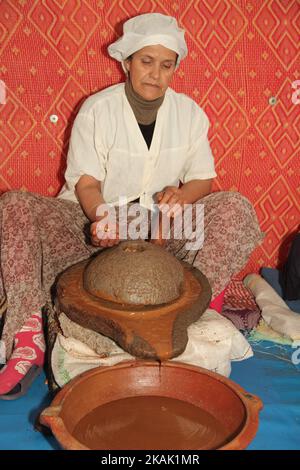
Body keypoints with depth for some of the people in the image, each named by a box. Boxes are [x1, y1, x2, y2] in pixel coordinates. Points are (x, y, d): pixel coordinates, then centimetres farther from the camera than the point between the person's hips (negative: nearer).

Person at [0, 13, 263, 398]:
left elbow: (203, 178, 5)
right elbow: (86, 182, -7)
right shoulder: (97, 109, -3)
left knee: (235, 209, -23)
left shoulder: (189, 112, 4)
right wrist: (101, 219, -30)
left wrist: (180, 194, -20)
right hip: (97, 221, -1)